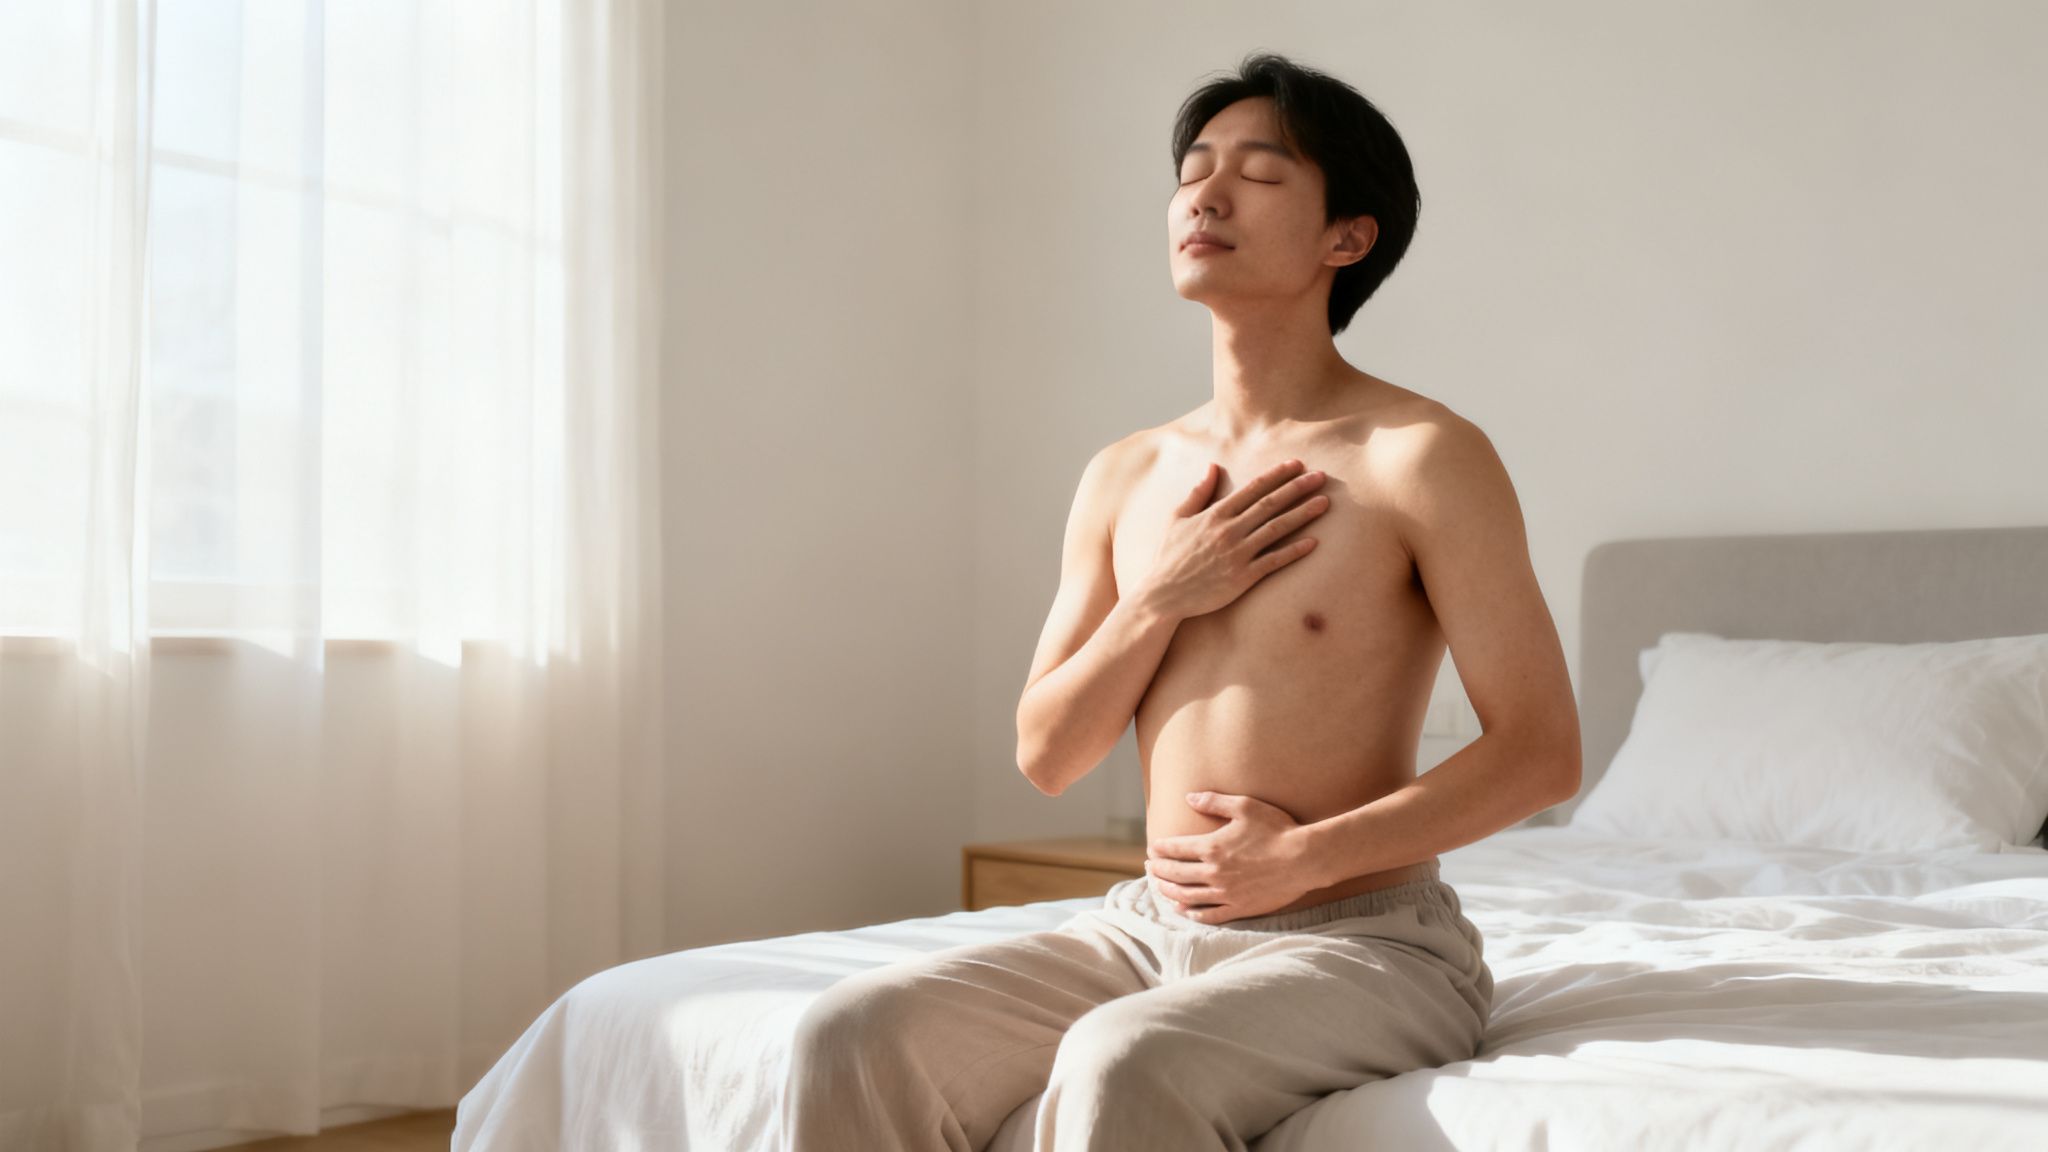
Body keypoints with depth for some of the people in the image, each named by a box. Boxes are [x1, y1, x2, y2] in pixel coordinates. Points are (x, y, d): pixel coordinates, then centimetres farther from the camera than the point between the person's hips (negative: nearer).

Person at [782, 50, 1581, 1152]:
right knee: (851, 1035, -14)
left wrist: (1309, 855, -16)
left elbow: (1541, 750, -10)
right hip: (1144, 927, 5)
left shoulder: (1420, 456, -8)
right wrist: (1159, 600, -7)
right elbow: (1045, 757, 8)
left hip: (1358, 940, -5)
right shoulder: (1124, 477, 9)